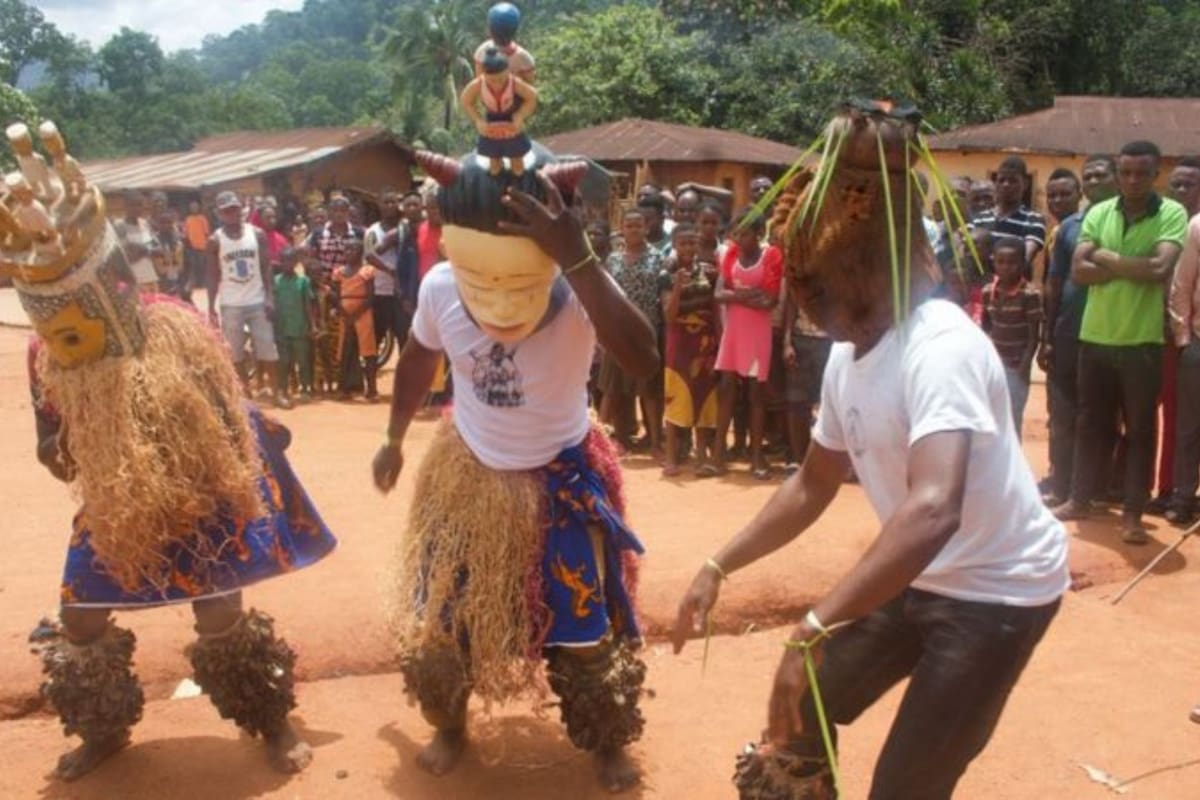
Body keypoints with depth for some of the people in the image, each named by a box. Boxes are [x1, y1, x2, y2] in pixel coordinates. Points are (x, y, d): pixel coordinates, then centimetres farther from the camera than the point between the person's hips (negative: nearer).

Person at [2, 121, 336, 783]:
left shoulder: (177, 327, -21)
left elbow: (228, 413, -10)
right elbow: (55, 455, -5)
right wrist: (61, 451, -24)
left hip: (199, 500, -4)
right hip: (114, 510, 4)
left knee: (223, 620, 1)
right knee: (78, 625, 9)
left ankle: (273, 724, 23)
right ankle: (101, 735, 35)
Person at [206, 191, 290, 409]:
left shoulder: (257, 234, 1)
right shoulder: (215, 241, -2)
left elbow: (266, 268, 2)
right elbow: (213, 275, 2)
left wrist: (270, 298, -7)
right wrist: (211, 308, -2)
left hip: (257, 301, 1)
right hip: (230, 305, -1)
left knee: (268, 348, 3)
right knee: (236, 353, 6)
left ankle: (276, 392, 12)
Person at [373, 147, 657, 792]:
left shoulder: (578, 293, -30)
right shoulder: (438, 289, -19)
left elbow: (644, 362, -50)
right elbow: (417, 362, 4)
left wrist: (579, 257, -53)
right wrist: (395, 439, 16)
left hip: (560, 484, -2)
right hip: (467, 478, 3)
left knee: (586, 626, 9)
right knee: (440, 617, 15)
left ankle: (608, 743, 35)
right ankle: (450, 726, 43)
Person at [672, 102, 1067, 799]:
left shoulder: (940, 347, -29)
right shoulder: (848, 355, -1)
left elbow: (933, 510, -44)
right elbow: (814, 486, 11)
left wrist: (813, 630, -47)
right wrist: (719, 567, 5)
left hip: (996, 591, -8)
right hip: (919, 578, 8)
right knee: (800, 709, 15)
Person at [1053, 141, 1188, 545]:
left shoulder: (1172, 214, -5)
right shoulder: (1098, 213, 4)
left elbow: (1160, 268, -19)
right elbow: (1079, 271, -5)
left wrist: (1108, 258, -9)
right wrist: (1133, 267, -13)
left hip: (1142, 340, -3)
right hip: (1095, 336, 3)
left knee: (1140, 429, 5)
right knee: (1090, 423, 13)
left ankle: (1132, 514, 13)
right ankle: (1079, 499, 25)